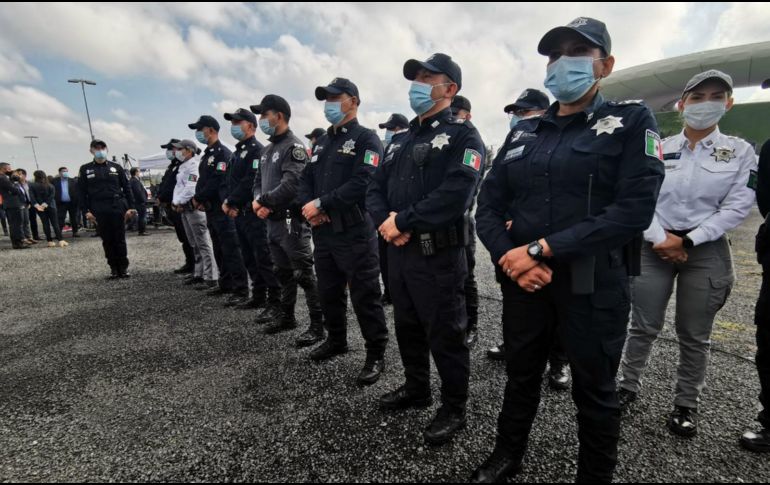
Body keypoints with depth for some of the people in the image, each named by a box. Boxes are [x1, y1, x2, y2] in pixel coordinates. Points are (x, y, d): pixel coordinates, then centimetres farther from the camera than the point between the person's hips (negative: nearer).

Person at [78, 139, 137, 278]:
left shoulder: (116, 167, 8)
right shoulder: (85, 169, 8)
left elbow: (126, 188, 6)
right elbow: (82, 191, 7)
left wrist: (130, 207, -1)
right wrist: (87, 210, -1)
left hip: (118, 207, -1)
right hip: (99, 210, 1)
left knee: (120, 239, 1)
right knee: (107, 240, 4)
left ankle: (123, 268, 9)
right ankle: (114, 268, 12)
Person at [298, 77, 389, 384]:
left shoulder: (366, 138, -5)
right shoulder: (321, 142, 18)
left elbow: (362, 184, -20)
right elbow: (305, 180, 14)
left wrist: (321, 203, -18)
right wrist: (309, 207, -7)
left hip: (355, 233, -7)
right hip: (322, 232, 8)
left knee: (364, 296, -1)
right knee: (328, 292, 18)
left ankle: (376, 355, 14)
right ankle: (336, 340, 38)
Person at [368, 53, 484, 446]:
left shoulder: (462, 136, -7)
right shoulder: (404, 140, 17)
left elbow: (454, 195, -23)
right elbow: (376, 188, 10)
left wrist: (403, 221, -18)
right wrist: (385, 221, -10)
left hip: (438, 255, -7)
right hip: (398, 251, 8)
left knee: (444, 335, 5)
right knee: (407, 326, 20)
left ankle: (454, 409, 24)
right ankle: (416, 388, 41)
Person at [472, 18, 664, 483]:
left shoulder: (632, 121, -1)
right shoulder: (523, 131, 11)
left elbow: (634, 209, -15)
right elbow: (489, 204, 5)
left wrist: (542, 249, -20)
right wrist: (509, 257, -12)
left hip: (594, 283, -3)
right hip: (523, 279, 4)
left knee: (595, 390, 13)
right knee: (521, 375, 19)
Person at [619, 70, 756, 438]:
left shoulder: (740, 152, 3)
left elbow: (737, 207, -5)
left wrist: (686, 242, -13)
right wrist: (660, 239, -13)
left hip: (706, 251, 0)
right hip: (654, 248, 0)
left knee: (694, 335, 7)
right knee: (644, 326, 6)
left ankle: (687, 404, 23)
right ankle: (629, 386, 23)